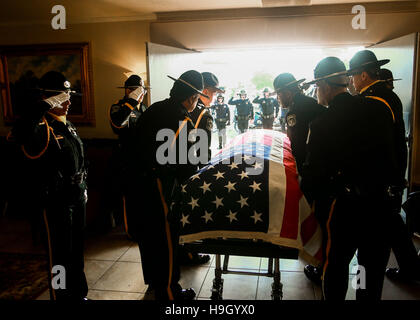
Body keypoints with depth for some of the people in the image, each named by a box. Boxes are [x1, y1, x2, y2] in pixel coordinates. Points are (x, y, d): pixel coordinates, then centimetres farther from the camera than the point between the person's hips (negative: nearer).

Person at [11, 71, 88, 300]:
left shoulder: (67, 124, 9)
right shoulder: (41, 127, -17)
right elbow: (20, 134, -43)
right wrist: (46, 104, -36)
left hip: (77, 197, 8)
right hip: (56, 201, -8)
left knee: (76, 250, 20)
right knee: (60, 254, 6)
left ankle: (79, 293, 37)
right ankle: (62, 296, 24)